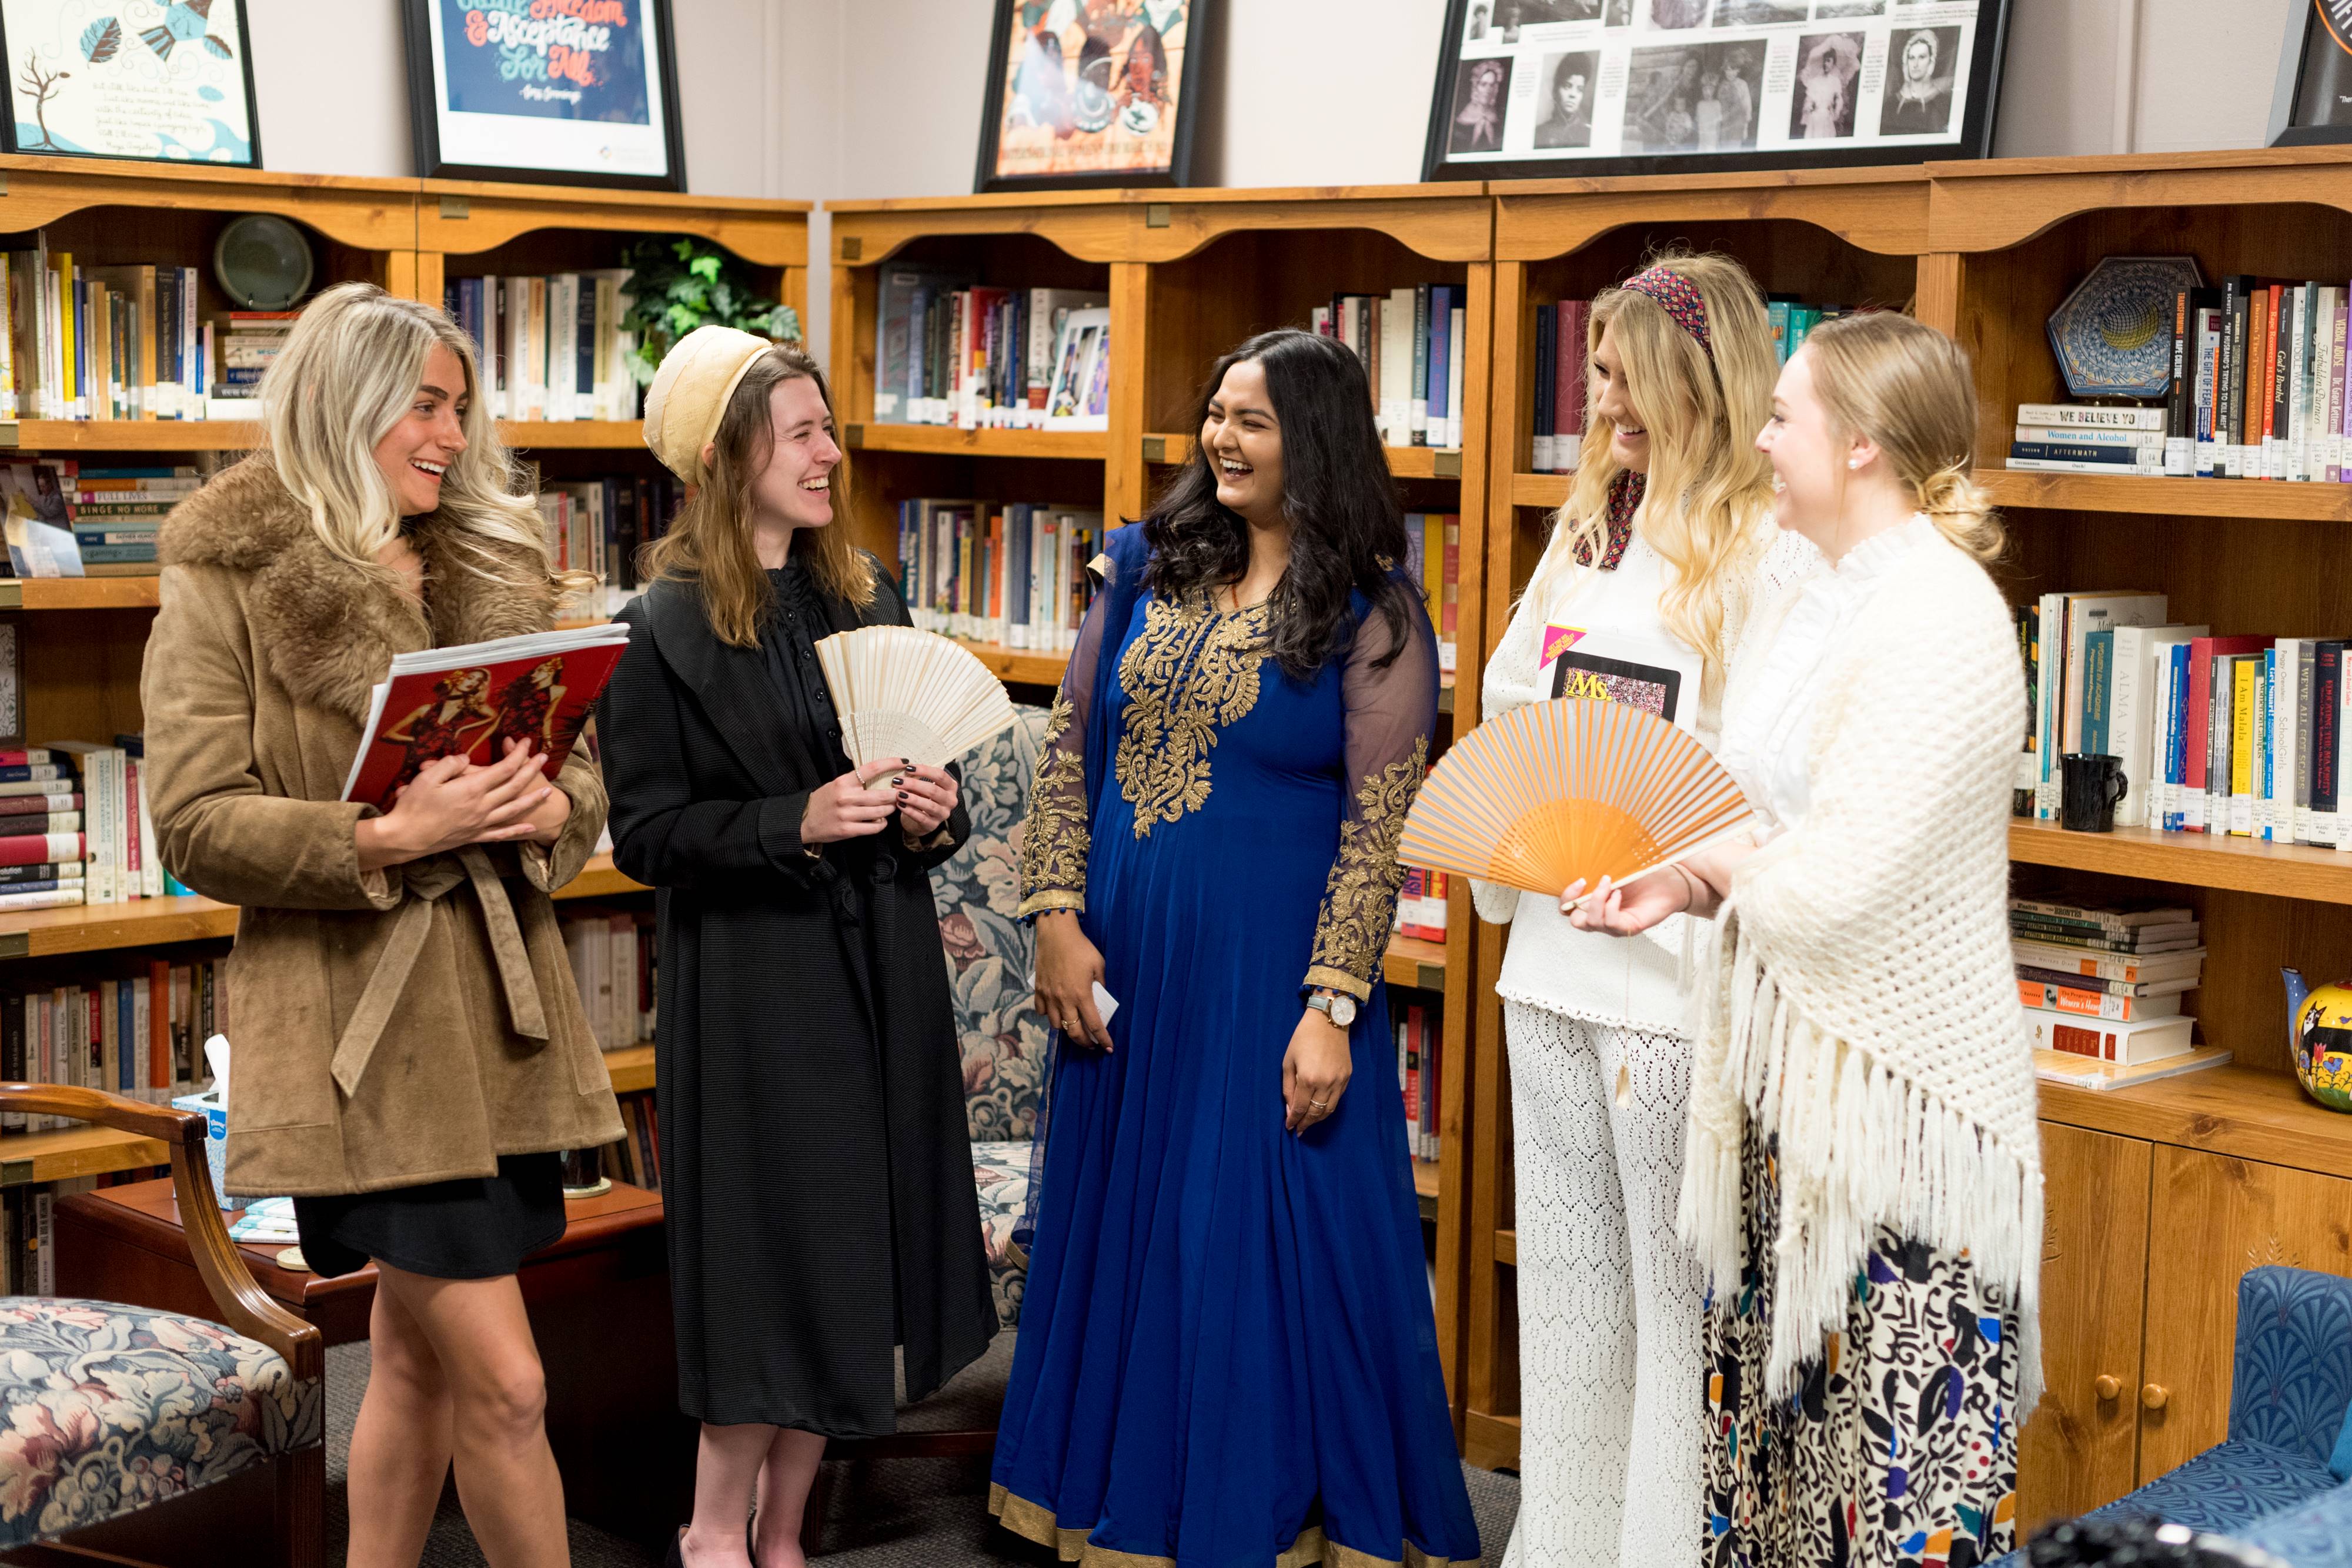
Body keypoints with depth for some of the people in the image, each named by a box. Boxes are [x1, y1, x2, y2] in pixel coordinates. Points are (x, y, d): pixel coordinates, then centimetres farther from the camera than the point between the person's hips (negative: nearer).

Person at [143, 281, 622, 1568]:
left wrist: (551, 808, -7)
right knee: (504, 1384, -9)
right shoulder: (227, 585, -4)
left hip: (499, 1013, 7)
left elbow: (580, 771, 17)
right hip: (359, 1024, -7)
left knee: (419, 1361, 14)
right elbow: (195, 825, -10)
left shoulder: (491, 577, 15)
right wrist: (388, 839, -22)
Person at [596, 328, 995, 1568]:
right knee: (777, 1258, -2)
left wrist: (932, 814, -3)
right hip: (751, 986, -6)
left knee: (847, 1266, 9)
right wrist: (797, 824, -22)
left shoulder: (868, 599, 9)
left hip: (880, 973, 6)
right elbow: (644, 829, -11)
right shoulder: (663, 627, -7)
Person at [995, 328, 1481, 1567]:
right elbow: (1070, 747, 7)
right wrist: (1057, 919, -2)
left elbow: (1378, 824, -12)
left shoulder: (1371, 616, -8)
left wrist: (1331, 1006, -17)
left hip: (1267, 974, -5)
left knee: (1269, 1250, 2)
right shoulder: (1148, 570, 5)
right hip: (1124, 963, 5)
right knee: (1123, 1229, 14)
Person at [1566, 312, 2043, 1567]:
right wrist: (1674, 893, 0)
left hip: (1896, 1089, -9)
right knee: (1773, 1405, 16)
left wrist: (1702, 862, -5)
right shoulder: (1811, 611, 12)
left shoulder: (1939, 621, -18)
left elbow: (1835, 888, -22)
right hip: (1792, 1069, 9)